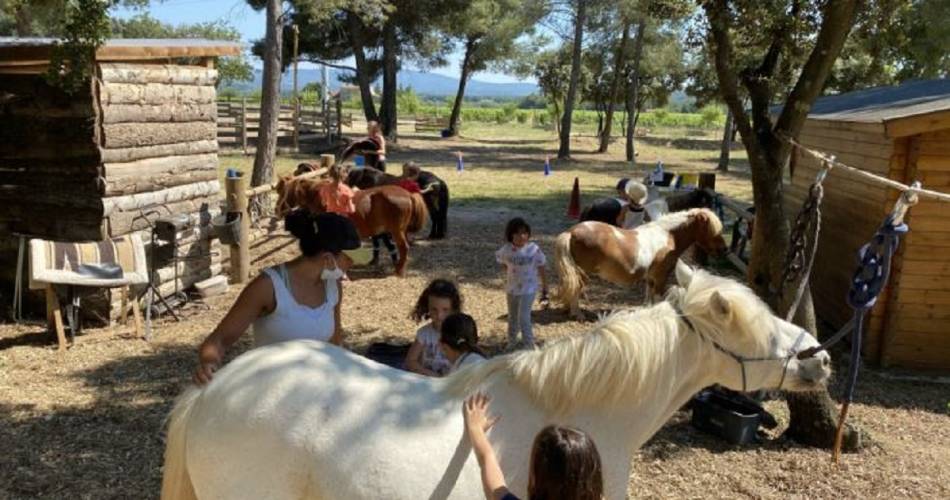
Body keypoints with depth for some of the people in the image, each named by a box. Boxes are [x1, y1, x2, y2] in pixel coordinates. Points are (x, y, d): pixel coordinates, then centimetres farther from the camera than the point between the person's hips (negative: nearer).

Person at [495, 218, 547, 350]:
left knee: (523, 318, -13)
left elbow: (541, 271, -9)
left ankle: (530, 348, 1)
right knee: (512, 318, 19)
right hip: (512, 288, 4)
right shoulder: (507, 249, -11)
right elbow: (504, 263, 13)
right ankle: (511, 343, 40)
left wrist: (545, 290, -5)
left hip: (528, 289, -4)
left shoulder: (534, 249, -18)